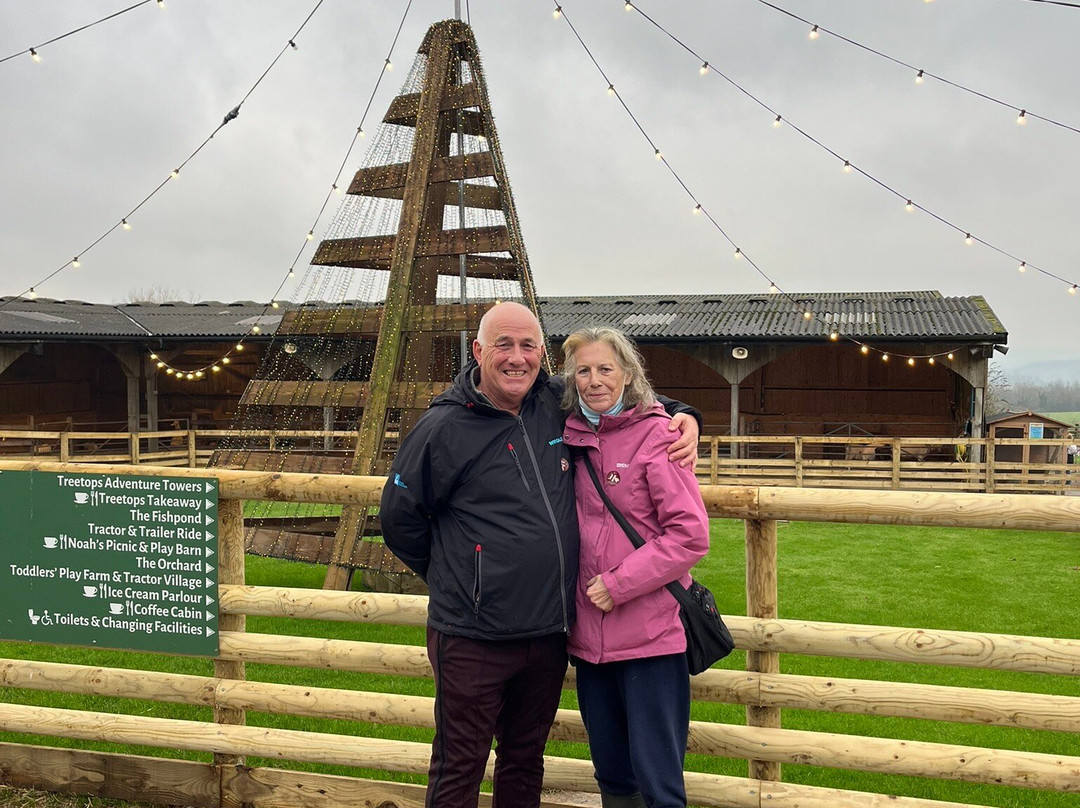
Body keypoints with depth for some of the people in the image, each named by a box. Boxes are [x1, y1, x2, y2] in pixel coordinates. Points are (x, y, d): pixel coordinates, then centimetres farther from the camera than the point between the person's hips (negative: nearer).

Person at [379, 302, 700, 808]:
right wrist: (453, 578, 6)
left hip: (551, 632, 5)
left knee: (526, 761, 21)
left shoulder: (559, 404, 2)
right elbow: (400, 518, 0)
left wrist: (682, 417, 4)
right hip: (472, 638, -5)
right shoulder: (443, 428, -10)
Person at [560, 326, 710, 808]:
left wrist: (620, 583, -15)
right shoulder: (572, 436, 7)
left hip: (650, 636, -5)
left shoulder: (656, 433, -8)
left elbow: (691, 534, -13)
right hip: (589, 636, 6)